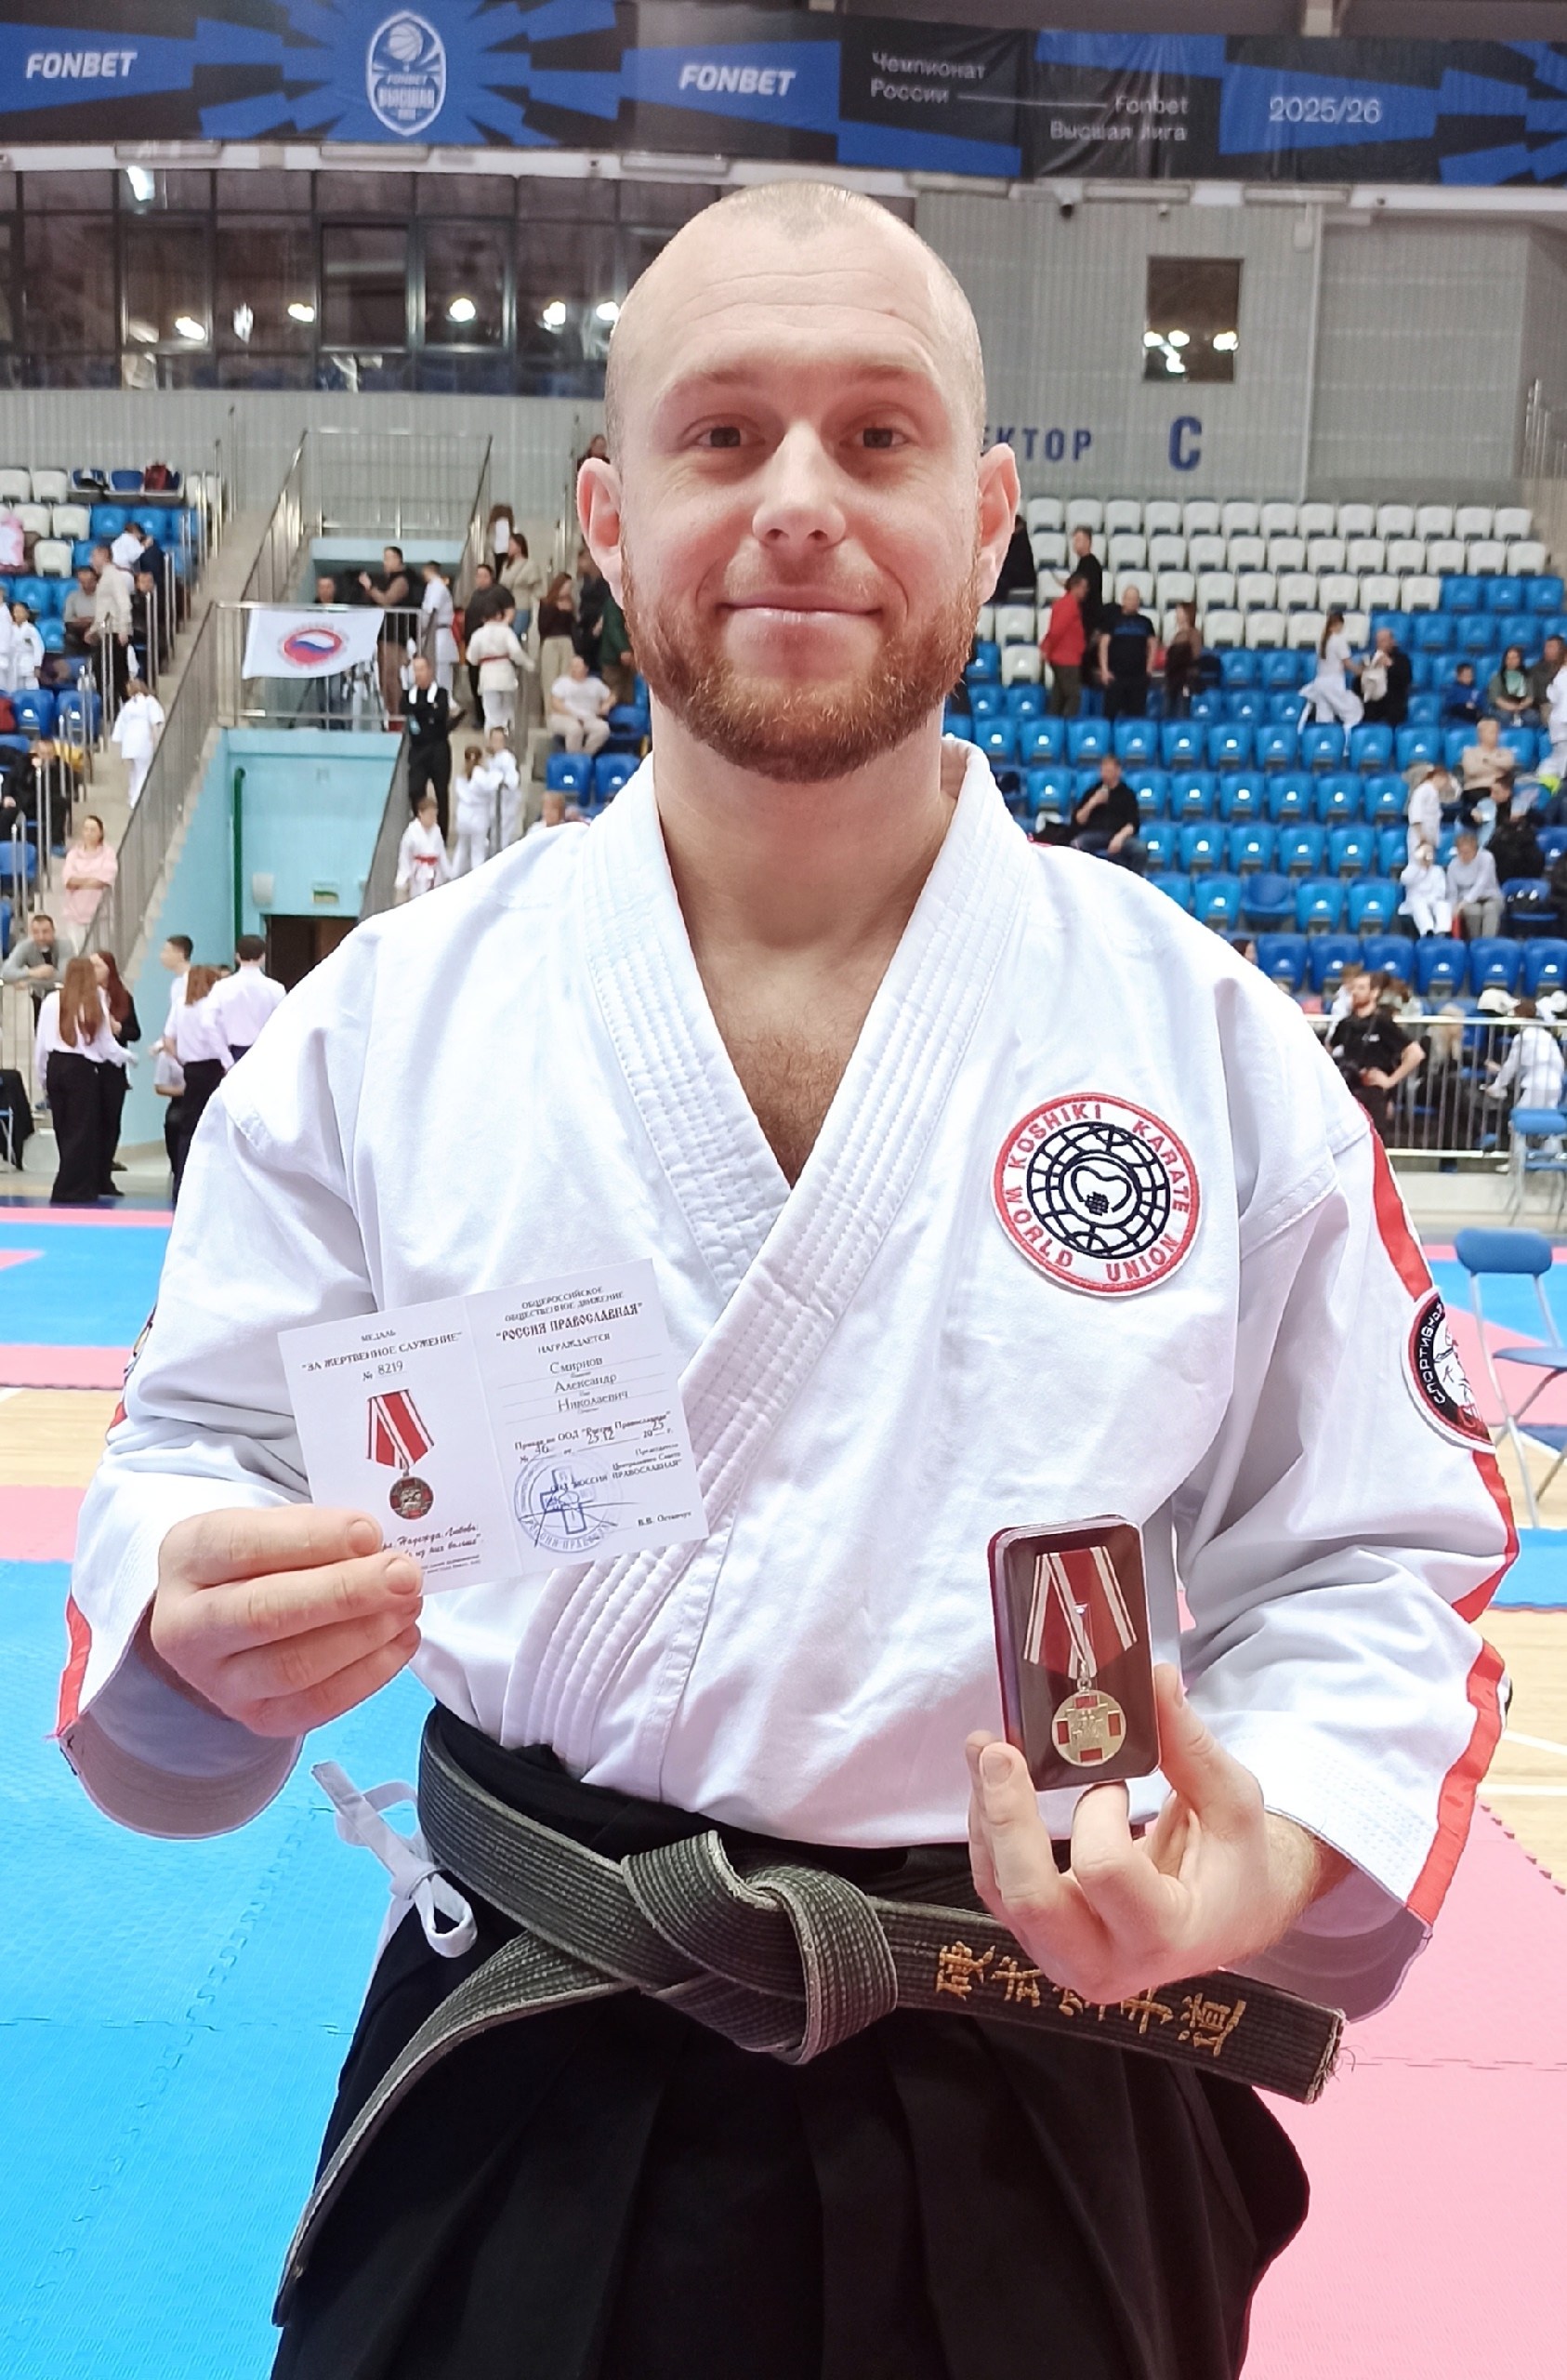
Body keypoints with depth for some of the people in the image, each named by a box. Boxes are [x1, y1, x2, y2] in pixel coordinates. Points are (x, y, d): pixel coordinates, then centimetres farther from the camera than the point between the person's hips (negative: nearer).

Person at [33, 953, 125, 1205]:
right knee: (82, 1132, 3)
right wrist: (125, 1056, 23)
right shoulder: (94, 1003, -4)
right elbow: (106, 1044, 2)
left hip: (55, 1067, 3)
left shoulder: (51, 1001, 1)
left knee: (63, 1130, 13)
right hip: (83, 1069, -3)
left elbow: (40, 1042, 3)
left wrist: (42, 1078, 14)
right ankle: (70, 1189, -1)